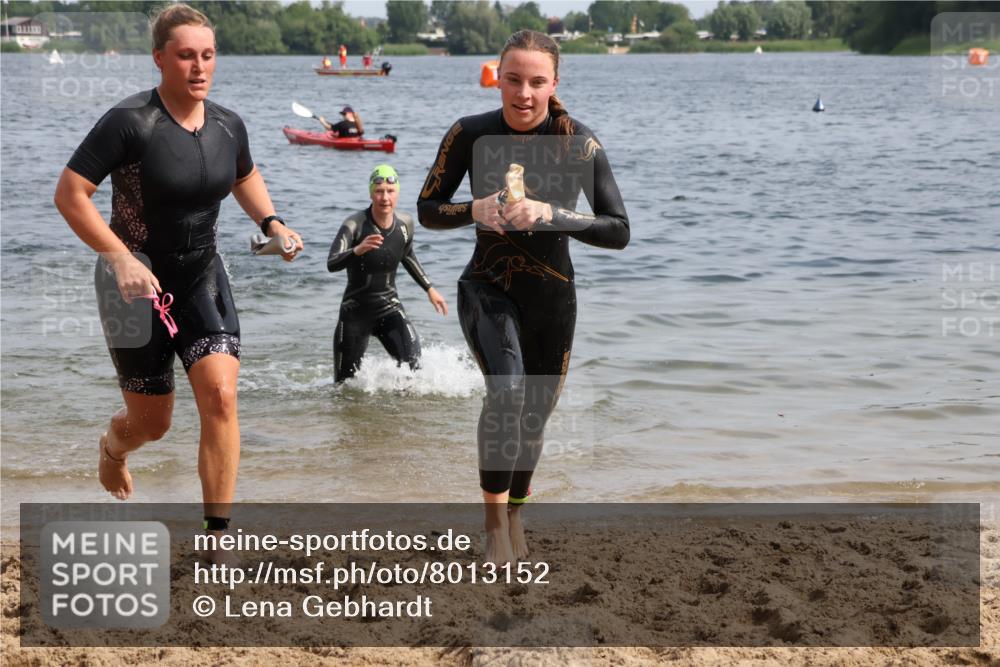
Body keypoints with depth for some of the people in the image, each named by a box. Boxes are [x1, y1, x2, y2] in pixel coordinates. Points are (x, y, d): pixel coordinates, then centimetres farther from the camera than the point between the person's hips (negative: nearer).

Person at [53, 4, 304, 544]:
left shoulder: (227, 126, -1)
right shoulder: (130, 122, -19)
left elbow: (245, 178, 21)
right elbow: (69, 193, -19)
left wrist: (271, 223, 2)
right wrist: (120, 258, -27)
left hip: (202, 276, 4)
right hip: (137, 279, -4)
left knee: (220, 396, -16)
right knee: (152, 423, 7)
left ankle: (218, 535, -8)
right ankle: (113, 446, 47)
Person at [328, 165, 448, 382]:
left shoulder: (405, 224, -3)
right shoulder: (354, 225, -17)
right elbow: (331, 264, -31)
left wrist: (429, 288, 20)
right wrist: (357, 250, -50)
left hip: (389, 307, 3)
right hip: (356, 309, -2)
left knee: (412, 362, -22)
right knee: (346, 381, 5)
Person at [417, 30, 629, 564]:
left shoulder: (579, 143, -15)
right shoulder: (471, 135, -12)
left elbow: (618, 231, -16)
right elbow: (427, 210, -3)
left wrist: (550, 216, -31)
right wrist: (474, 211, -24)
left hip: (552, 297, 2)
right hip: (489, 287, -2)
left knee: (533, 418, 15)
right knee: (506, 389, -29)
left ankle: (514, 512, 43)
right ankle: (493, 518, -14)